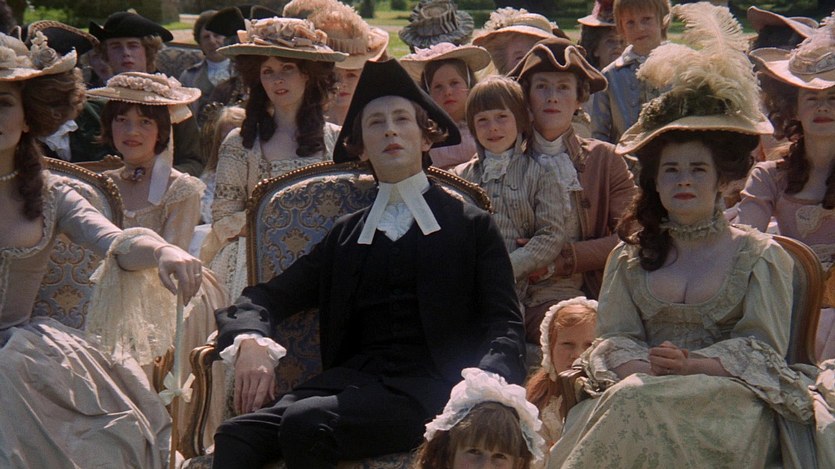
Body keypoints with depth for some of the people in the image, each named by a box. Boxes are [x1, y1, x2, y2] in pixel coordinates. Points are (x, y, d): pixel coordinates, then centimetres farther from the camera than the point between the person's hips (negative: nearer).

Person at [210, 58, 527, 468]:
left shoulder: (472, 226, 16)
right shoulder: (346, 235, 26)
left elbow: (505, 325, 5)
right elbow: (268, 296, 19)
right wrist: (249, 341, -5)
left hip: (429, 387, -3)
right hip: (352, 379, 3)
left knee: (305, 423, -33)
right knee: (236, 435, -28)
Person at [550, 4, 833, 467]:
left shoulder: (760, 255, 11)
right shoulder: (630, 258, 19)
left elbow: (763, 350, 1)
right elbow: (613, 341, 9)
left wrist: (691, 365, -16)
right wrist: (645, 367, -15)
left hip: (731, 396, -2)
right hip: (644, 388, 2)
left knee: (642, 404, -34)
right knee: (630, 399, -35)